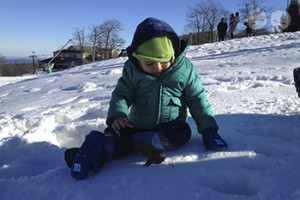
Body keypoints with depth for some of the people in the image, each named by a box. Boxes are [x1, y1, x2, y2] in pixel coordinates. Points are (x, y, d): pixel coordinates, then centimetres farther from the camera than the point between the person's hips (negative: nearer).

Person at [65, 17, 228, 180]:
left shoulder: (184, 69, -6)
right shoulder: (131, 70, -5)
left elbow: (197, 99, 1)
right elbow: (121, 94, -5)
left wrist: (208, 129, -7)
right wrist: (117, 115, -28)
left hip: (170, 125, 0)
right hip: (138, 126, 1)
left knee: (182, 132, -33)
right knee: (116, 130, -24)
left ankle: (129, 145, -41)